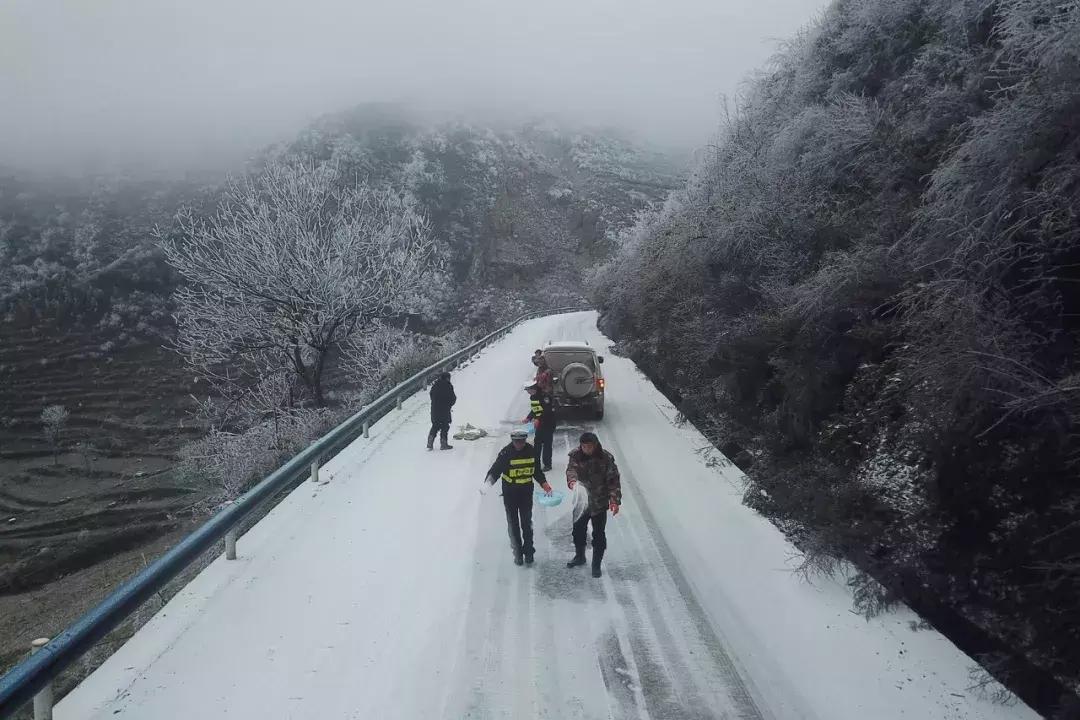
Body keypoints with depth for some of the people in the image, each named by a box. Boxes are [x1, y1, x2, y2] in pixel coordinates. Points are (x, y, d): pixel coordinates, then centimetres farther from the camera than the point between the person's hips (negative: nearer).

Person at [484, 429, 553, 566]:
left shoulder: (531, 451, -4)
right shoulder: (505, 453, -14)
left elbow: (536, 470, 10)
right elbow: (495, 470, -14)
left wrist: (544, 483, 3)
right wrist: (487, 483, -30)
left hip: (526, 492, 2)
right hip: (509, 493, -2)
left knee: (527, 523, 6)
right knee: (513, 524, 6)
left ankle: (528, 551, 19)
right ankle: (517, 553, 17)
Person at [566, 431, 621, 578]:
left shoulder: (606, 458, -15)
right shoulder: (576, 456, -9)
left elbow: (613, 480, -12)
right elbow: (571, 468, -24)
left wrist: (615, 500, -20)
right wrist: (572, 480, -46)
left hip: (599, 503, -3)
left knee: (598, 534, 4)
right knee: (578, 529, 20)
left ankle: (596, 565, 20)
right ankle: (580, 557, 44)